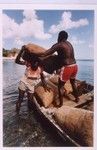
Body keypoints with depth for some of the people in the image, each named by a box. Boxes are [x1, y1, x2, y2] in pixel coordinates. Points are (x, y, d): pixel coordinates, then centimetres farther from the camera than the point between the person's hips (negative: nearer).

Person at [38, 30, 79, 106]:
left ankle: (61, 103, 14)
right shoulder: (69, 43, 13)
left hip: (67, 67, -8)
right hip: (75, 66, 8)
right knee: (73, 83, 29)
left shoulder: (58, 45, -11)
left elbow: (45, 54, -17)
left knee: (60, 86, 7)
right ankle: (77, 98, 43)